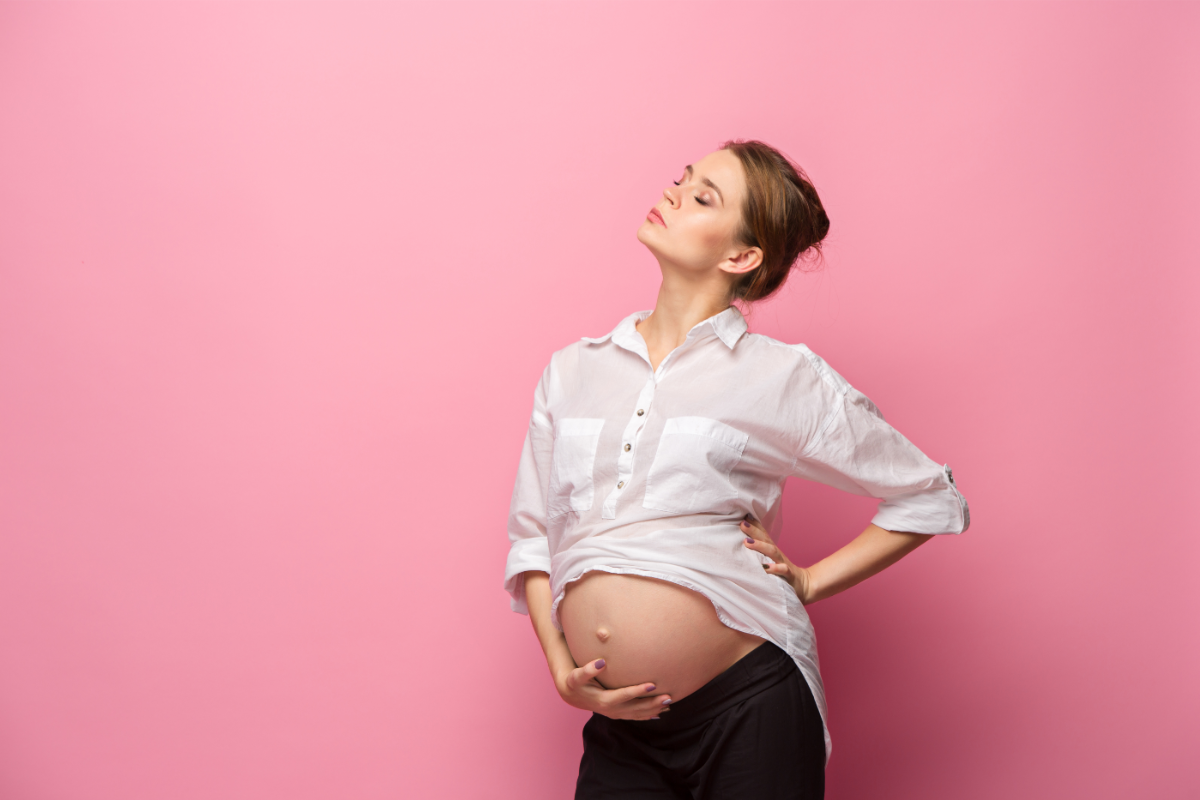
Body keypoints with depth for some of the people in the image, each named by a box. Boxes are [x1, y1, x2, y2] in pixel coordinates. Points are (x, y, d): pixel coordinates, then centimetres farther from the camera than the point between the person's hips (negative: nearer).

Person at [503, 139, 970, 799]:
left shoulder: (785, 379, -2)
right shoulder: (571, 371, 9)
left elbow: (930, 498, 5)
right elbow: (530, 535, 13)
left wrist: (810, 583, 1)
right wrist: (560, 669, 2)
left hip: (751, 707, -3)